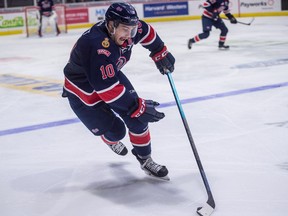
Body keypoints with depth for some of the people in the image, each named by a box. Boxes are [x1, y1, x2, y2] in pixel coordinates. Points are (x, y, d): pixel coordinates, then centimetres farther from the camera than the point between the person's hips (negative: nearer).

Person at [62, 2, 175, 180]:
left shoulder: (126, 28, -19)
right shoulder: (97, 46, -42)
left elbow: (146, 32, 6)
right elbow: (107, 88, -42)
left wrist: (160, 52, 6)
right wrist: (137, 107, -40)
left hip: (111, 75, 7)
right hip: (82, 91, -6)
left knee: (137, 118, -7)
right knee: (115, 131, -2)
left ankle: (144, 158, 11)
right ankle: (112, 140, 36)